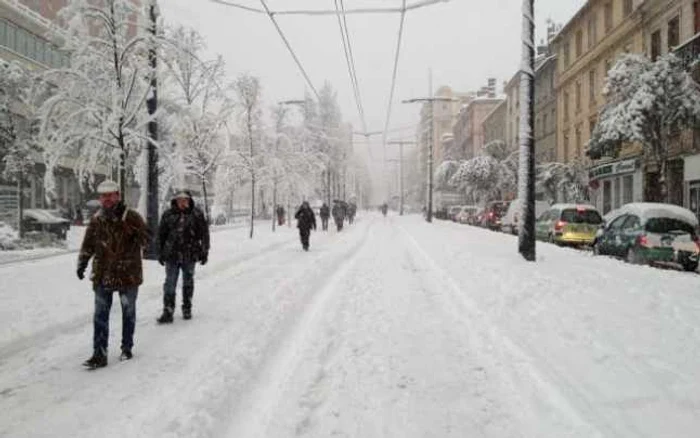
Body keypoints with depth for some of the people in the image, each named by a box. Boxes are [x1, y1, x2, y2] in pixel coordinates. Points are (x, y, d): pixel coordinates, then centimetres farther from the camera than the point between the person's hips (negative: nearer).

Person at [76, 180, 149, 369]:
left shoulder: (131, 217, -8)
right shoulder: (96, 220, 3)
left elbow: (145, 240, -11)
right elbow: (87, 245, 10)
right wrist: (82, 263, 0)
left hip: (128, 274, -3)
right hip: (102, 275, 3)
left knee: (128, 313, 12)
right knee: (100, 315, 3)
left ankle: (127, 347, 29)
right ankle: (99, 354, 10)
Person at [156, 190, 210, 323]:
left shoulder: (197, 214, -3)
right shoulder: (168, 215, 0)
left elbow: (204, 234, 2)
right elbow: (161, 235, 8)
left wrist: (204, 252, 0)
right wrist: (160, 253, 8)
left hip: (190, 255, 0)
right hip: (171, 255, 0)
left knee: (188, 282, 13)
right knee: (170, 284, -2)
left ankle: (187, 308, 27)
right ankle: (168, 312, 1)